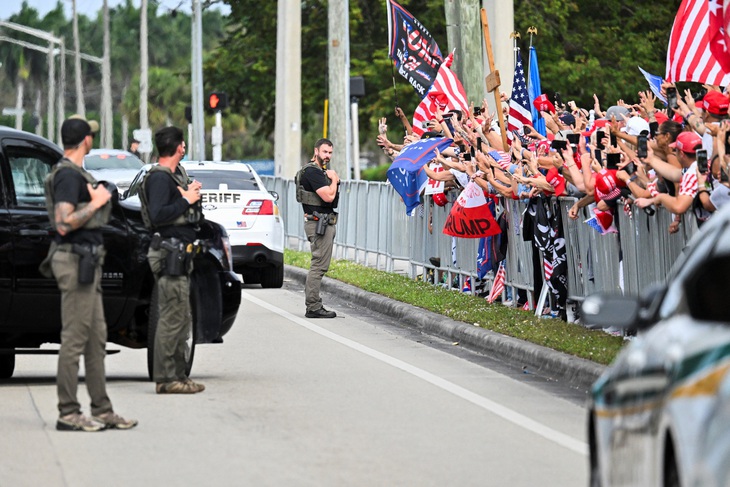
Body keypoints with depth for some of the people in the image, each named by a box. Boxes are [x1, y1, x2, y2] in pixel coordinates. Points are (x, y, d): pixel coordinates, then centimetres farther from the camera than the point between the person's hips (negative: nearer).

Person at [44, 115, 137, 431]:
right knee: (74, 339, -8)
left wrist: (99, 197, 18)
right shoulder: (67, 175, -14)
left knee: (96, 339, 12)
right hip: (75, 260, -11)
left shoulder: (76, 173, 17)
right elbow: (63, 224, -23)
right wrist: (96, 202, -15)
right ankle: (68, 414, -6)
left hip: (87, 262, 11)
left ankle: (102, 410, 16)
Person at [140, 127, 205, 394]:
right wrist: (186, 200, -16)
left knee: (181, 320, 14)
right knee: (172, 317, -10)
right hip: (169, 253, -11)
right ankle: (165, 378, -9)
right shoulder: (159, 177, -13)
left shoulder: (174, 174, 17)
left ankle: (178, 375, 20)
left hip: (180, 254, 11)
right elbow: (157, 215, -24)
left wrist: (191, 194, 3)